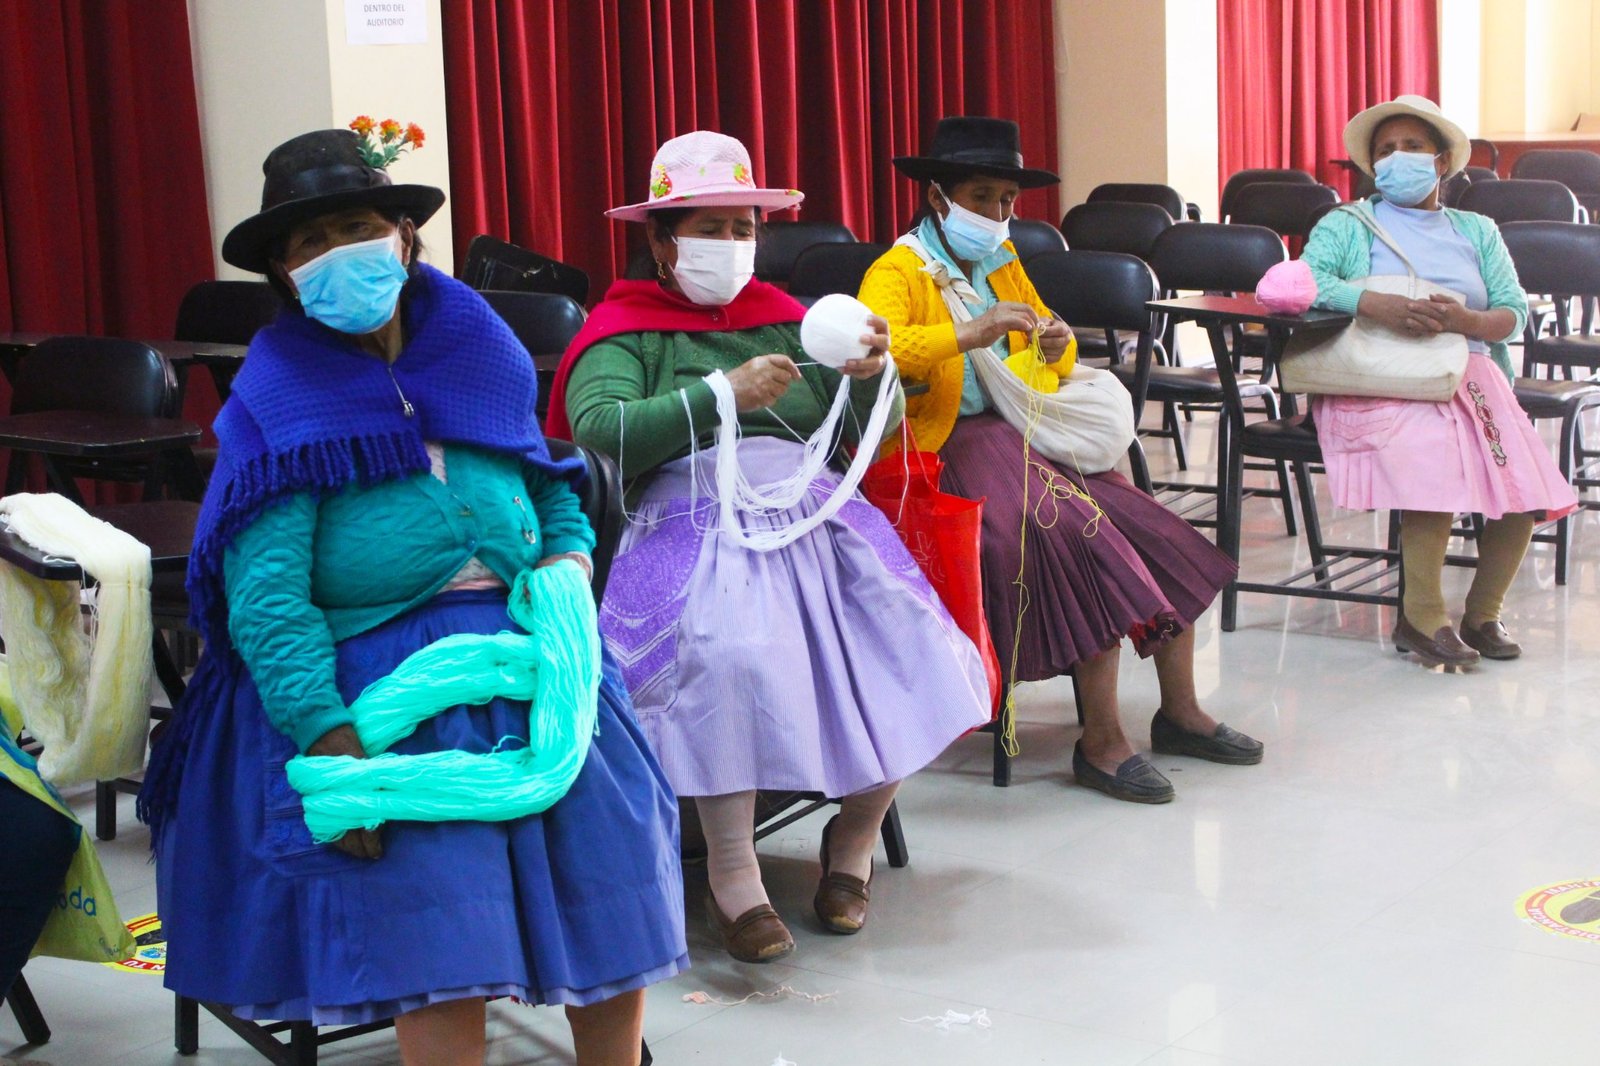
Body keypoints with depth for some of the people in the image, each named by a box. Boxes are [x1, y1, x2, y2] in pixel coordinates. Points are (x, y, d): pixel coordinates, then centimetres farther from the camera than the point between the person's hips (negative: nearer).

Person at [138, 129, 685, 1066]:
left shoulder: (476, 350, 11)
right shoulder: (276, 401, -2)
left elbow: (557, 490, 20)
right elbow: (266, 593, -12)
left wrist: (569, 568, -2)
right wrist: (331, 744, -22)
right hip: (383, 687, -4)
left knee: (616, 897, -2)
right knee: (439, 958, -15)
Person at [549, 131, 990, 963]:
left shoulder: (782, 317, 26)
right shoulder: (626, 328, 12)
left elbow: (873, 431, 18)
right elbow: (598, 427, -10)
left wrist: (872, 376, -5)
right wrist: (723, 393, -18)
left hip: (813, 514, 4)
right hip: (693, 521, -4)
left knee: (907, 646, -21)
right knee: (729, 654, -35)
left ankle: (854, 838, 3)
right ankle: (733, 878, -22)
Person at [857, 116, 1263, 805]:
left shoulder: (1003, 265, 19)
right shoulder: (898, 273, -6)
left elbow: (1046, 362, 30)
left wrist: (1057, 345, 5)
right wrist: (969, 334, -37)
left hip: (1023, 434, 8)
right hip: (956, 446, -8)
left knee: (1158, 533, -5)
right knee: (1086, 539, -25)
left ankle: (1180, 713, 7)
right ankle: (1101, 743, -19)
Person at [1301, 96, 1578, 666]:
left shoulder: (1477, 230, 23)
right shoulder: (1347, 224, 14)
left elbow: (1513, 313, 11)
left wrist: (1464, 319, -12)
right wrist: (1377, 306, -22)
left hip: (1469, 373, 4)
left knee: (1524, 486, -20)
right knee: (1433, 455, -33)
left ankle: (1482, 613, -2)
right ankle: (1422, 618, -24)